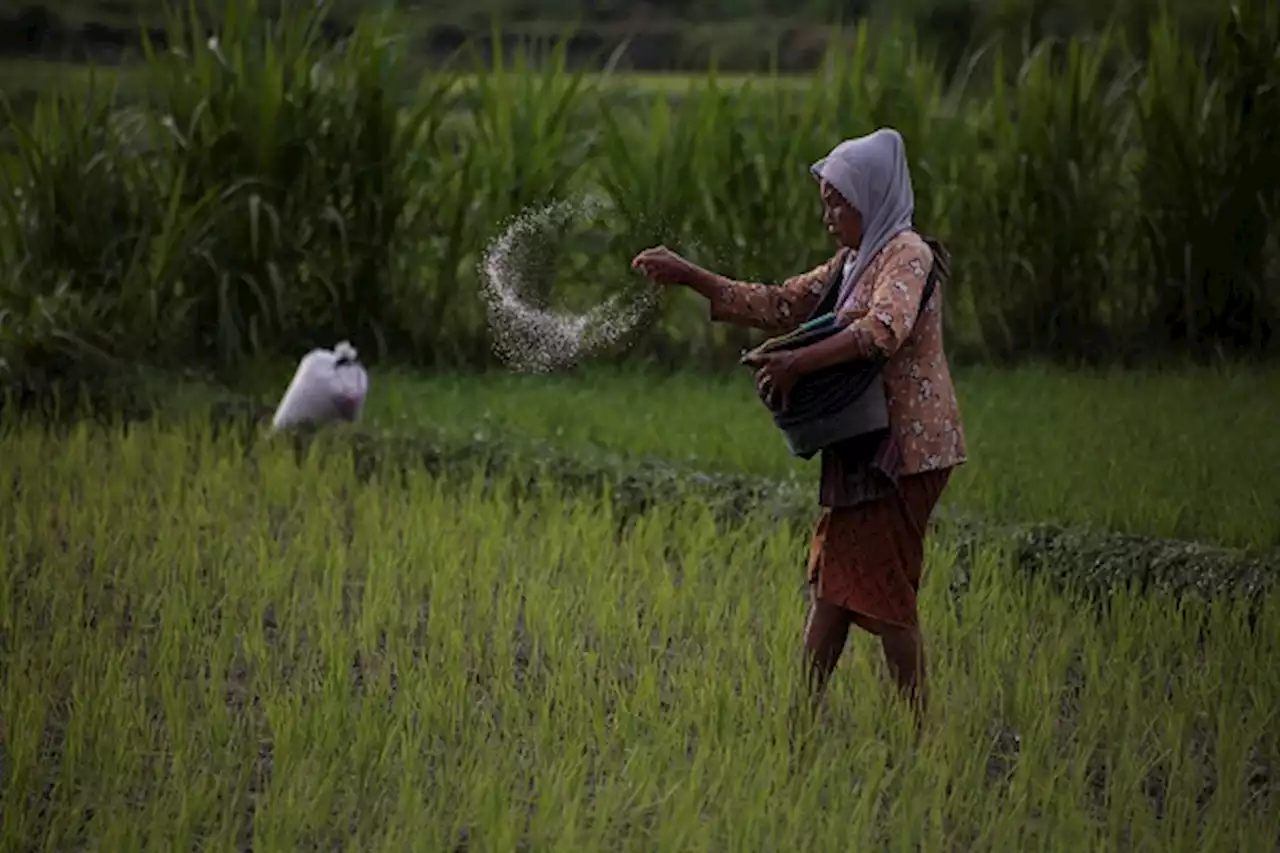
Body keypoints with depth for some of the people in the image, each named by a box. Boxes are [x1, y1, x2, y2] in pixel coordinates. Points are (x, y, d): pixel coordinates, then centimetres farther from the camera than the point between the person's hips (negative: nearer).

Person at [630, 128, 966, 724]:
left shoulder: (906, 253, -11)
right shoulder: (852, 262, 17)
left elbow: (884, 329, -28)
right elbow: (779, 305, 18)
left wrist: (796, 363, -30)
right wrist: (687, 276, 12)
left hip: (904, 447, -9)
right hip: (863, 448, 9)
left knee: (881, 586, -8)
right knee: (832, 583, 8)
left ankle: (917, 728, -3)